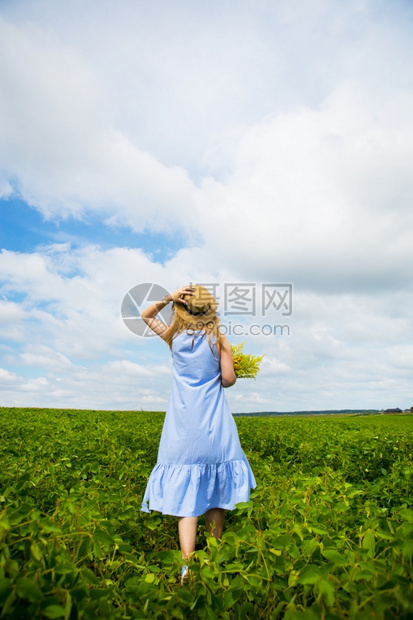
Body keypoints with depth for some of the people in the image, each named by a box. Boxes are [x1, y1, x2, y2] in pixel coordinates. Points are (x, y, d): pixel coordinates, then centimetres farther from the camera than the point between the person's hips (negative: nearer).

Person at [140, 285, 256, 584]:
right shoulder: (219, 340, -6)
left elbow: (146, 315, 16)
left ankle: (188, 566, -6)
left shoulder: (174, 337, 1)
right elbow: (228, 380, -7)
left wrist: (168, 298, 1)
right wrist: (236, 369, 15)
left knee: (187, 494, 2)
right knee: (215, 491, 15)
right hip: (214, 427, 0)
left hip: (182, 427, 1)